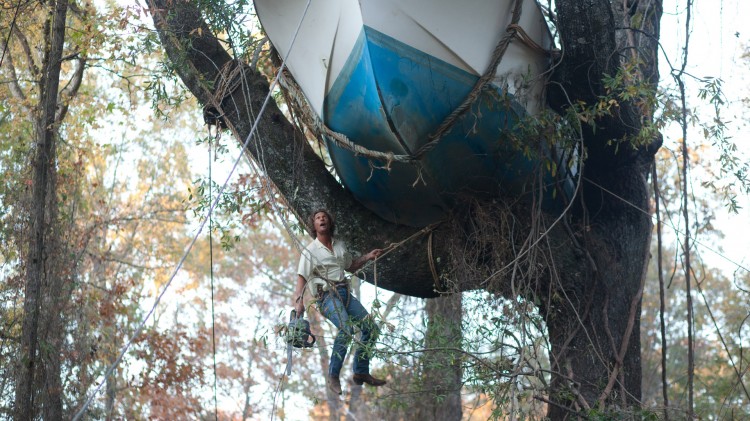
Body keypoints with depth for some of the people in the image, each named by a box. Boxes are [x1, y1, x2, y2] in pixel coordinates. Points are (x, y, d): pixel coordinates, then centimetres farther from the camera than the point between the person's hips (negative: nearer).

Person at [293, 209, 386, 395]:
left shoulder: (340, 246, 16)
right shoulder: (310, 252, -4)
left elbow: (350, 267, 32)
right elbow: (301, 279, -13)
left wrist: (367, 257, 17)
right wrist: (299, 301, -29)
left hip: (345, 293, 7)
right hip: (326, 296, -7)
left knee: (370, 327, 0)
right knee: (347, 328, -31)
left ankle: (361, 372, 11)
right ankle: (333, 376, -25)